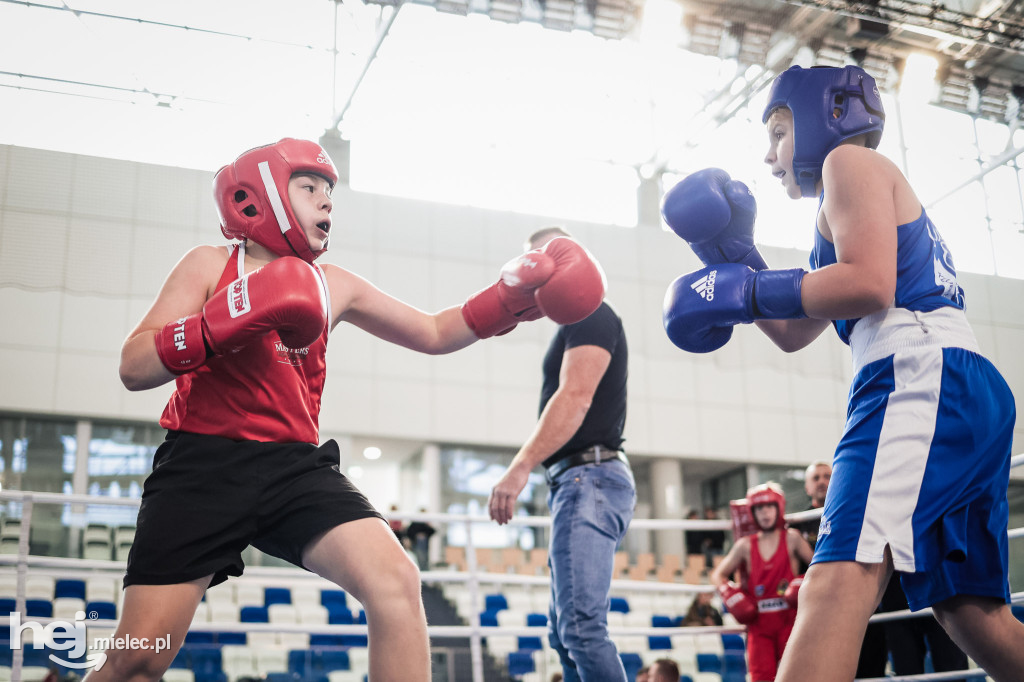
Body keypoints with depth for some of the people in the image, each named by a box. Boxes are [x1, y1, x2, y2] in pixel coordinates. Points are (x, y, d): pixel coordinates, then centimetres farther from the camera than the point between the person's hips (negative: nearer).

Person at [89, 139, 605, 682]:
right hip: (203, 464, -3)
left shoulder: (333, 287, 15)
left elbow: (434, 333, 21)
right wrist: (226, 325, -23)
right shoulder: (211, 266, 3)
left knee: (395, 581, -20)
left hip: (294, 466, 4)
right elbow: (134, 368, -8)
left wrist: (513, 295, 6)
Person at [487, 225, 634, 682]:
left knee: (581, 626, -19)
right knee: (566, 632, 12)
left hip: (589, 477, -11)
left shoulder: (591, 315, -4)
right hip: (576, 482, 11)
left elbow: (576, 398, -18)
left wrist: (521, 467, -27)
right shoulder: (575, 326, 25)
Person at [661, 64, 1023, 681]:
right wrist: (734, 257, 23)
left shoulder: (850, 159, 6)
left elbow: (869, 284, -13)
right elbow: (793, 334, 32)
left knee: (839, 582, -26)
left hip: (925, 375, -10)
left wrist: (741, 293, -6)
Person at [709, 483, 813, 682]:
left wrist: (803, 586, -15)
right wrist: (729, 594, -7)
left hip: (788, 619, -2)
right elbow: (717, 575, 11)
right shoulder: (745, 545, 6)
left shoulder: (791, 538, 1)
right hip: (758, 622, 2)